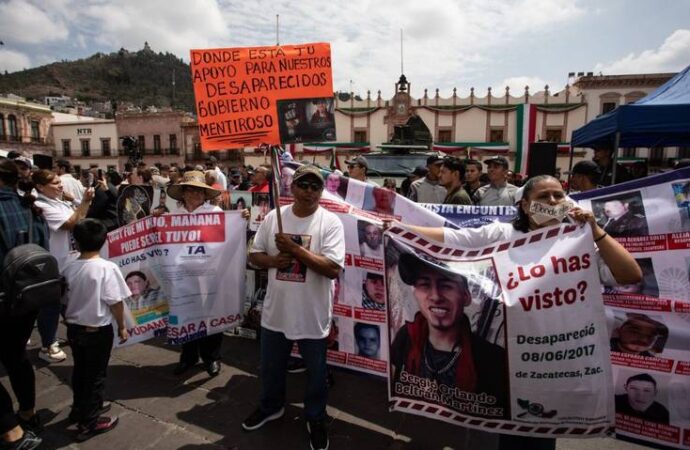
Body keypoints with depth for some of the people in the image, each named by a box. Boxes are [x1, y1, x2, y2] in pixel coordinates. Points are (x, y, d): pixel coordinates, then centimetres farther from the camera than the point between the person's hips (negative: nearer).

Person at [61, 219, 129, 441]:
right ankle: (89, 423, 18)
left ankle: (80, 409, 42)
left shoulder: (68, 268, -3)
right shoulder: (107, 268, -20)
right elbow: (115, 302, -18)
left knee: (80, 371, 23)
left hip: (74, 328, 6)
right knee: (96, 375, 8)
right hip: (98, 330, -6)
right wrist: (121, 326, -4)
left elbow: (63, 301, 7)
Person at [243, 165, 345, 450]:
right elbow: (254, 255, 5)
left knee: (316, 372, 16)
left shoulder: (330, 222, -13)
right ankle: (271, 406, 51)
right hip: (276, 310, 4)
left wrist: (294, 249, -24)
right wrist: (273, 260, -16)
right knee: (271, 366, 24)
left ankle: (316, 418, 41)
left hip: (313, 314, -3)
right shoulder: (273, 217, -1)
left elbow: (333, 268, -22)